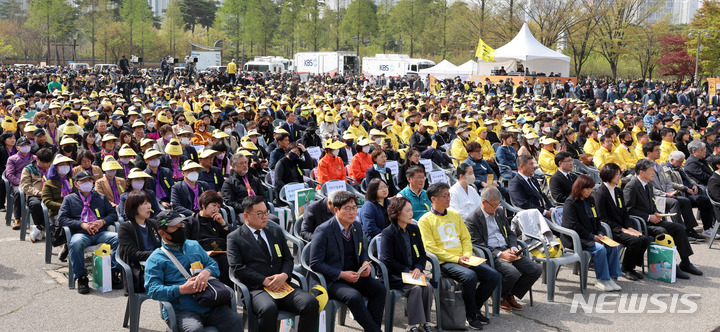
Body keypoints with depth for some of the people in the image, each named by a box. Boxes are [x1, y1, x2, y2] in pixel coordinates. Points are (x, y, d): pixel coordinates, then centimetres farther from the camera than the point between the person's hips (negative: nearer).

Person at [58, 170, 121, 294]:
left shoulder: (101, 198, 25)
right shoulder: (69, 199, 18)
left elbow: (113, 214, 18)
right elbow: (61, 219, 5)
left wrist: (103, 221, -5)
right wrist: (82, 224, -9)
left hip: (101, 233, 2)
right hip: (80, 233, -2)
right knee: (75, 243, -39)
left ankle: (114, 273, -23)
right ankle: (81, 278, -27)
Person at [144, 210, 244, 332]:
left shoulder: (194, 246, 23)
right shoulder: (155, 259, 6)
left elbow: (213, 265, 21)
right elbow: (153, 290, -5)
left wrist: (206, 272, -5)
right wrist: (182, 289, -18)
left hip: (210, 306, 5)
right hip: (181, 311, -4)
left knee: (236, 320, -21)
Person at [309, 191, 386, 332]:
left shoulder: (357, 227, 7)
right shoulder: (323, 231, -13)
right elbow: (315, 264, -14)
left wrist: (365, 263, -2)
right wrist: (342, 274, -20)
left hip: (355, 275, 6)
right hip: (331, 280, -6)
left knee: (380, 289, -17)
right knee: (354, 296, -32)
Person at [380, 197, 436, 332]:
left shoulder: (414, 229, 12)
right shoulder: (388, 233, -7)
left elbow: (422, 254, 13)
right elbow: (387, 260, -12)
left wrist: (418, 268, -8)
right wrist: (407, 271, -15)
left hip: (414, 271, 5)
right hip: (395, 275, -5)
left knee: (428, 286, -23)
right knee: (415, 288, -30)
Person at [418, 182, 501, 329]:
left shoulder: (455, 215, 17)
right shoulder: (425, 220, -3)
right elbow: (431, 248, -10)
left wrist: (467, 255, -2)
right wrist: (456, 259, -15)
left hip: (463, 260, 6)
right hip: (444, 262, -6)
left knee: (494, 276, -11)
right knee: (470, 276, -34)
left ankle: (474, 307, 8)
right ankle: (471, 314, -12)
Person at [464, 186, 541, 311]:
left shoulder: (500, 212, 15)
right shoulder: (472, 220, -8)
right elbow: (478, 245, -12)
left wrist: (513, 248, -1)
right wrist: (500, 254, -22)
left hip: (507, 251, 7)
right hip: (490, 255, -7)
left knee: (536, 270, -9)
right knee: (513, 273, -33)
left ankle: (510, 295, 7)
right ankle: (498, 296, -2)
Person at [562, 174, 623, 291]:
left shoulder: (590, 200, 15)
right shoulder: (570, 202, -10)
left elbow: (596, 220, 20)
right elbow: (573, 226, -17)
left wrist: (599, 233, -1)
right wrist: (592, 237, -18)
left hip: (591, 236, 8)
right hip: (574, 238, -8)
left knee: (612, 246, -13)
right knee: (600, 248, -28)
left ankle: (611, 277, -8)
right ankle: (602, 281, -17)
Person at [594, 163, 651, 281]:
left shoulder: (619, 191, 15)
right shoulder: (600, 193, -11)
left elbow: (625, 213, 15)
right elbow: (603, 218, -15)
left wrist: (630, 227, -4)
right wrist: (623, 230, -17)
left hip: (622, 228, 8)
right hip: (609, 230, -8)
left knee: (646, 239, -14)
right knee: (635, 240, -27)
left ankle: (632, 266, 3)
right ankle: (625, 269, -7)